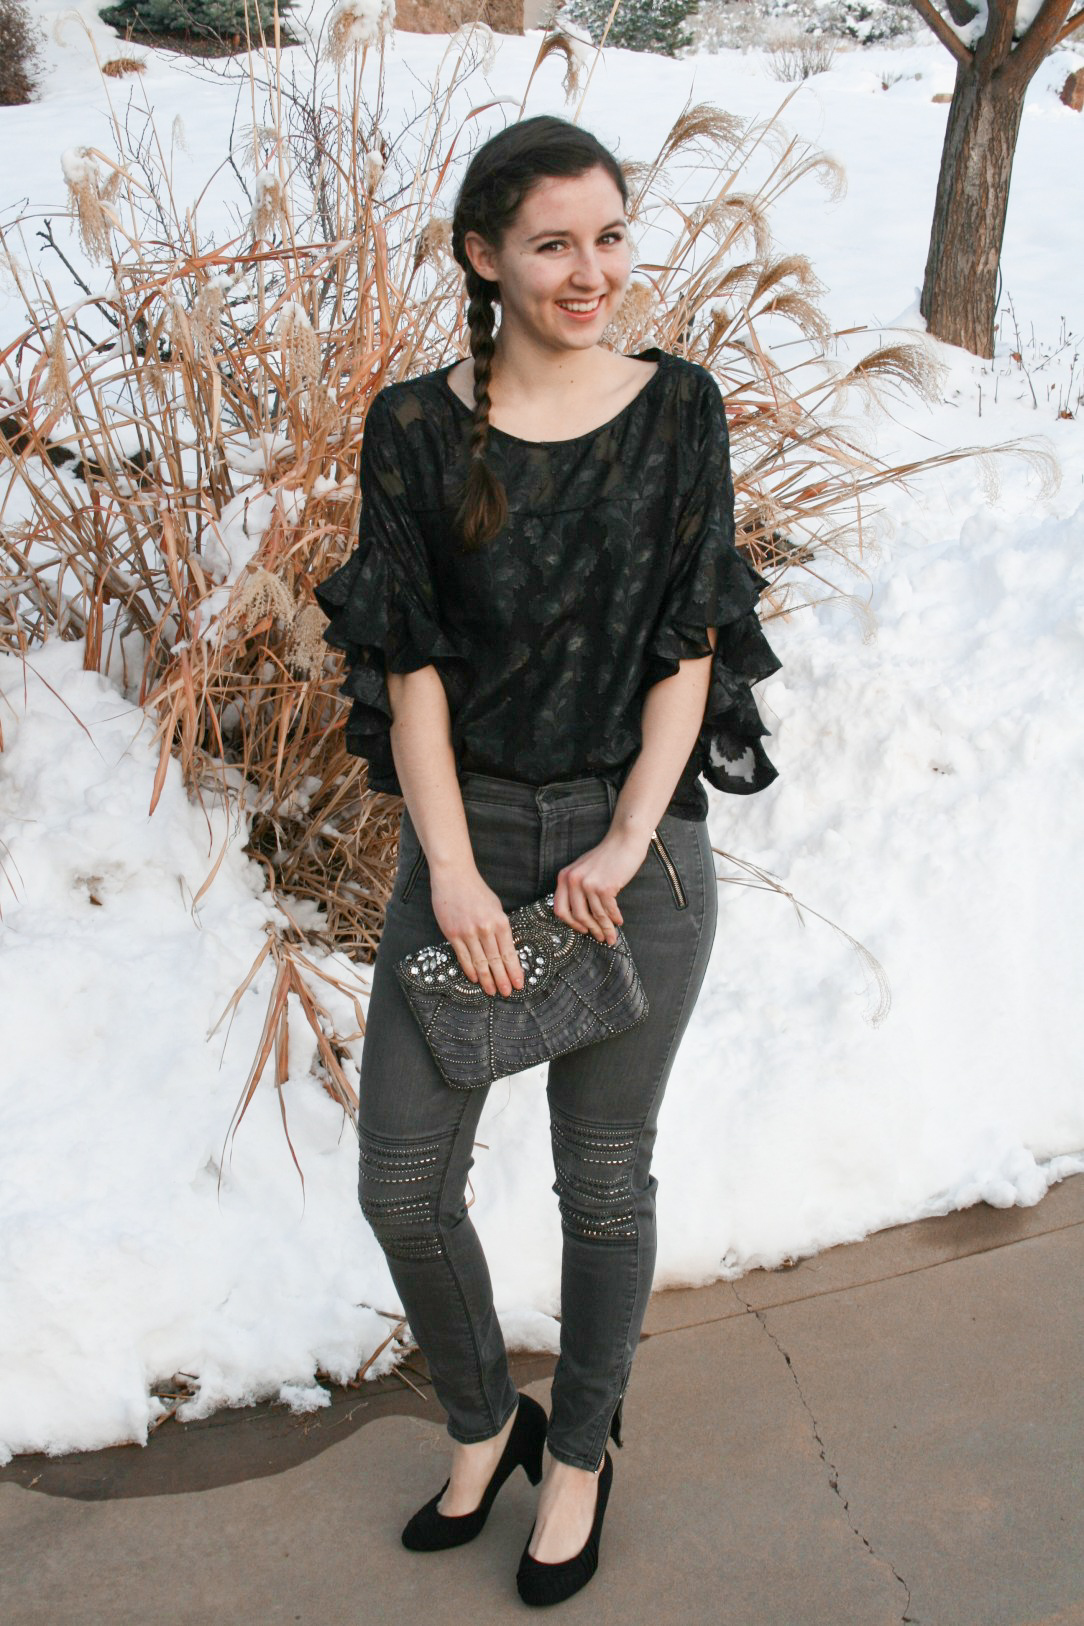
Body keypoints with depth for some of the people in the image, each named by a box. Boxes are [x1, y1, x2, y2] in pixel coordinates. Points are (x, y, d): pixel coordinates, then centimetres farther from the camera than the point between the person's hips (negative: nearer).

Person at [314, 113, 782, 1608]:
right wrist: (451, 870, -13)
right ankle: (484, 1424, 35)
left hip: (638, 841, -1)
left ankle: (580, 1454, 37)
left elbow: (692, 643, -3)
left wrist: (625, 841, -13)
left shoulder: (679, 408, -2)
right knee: (404, 1187, 6)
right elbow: (411, 661, -5)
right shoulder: (415, 429, -3)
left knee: (606, 1180, 12)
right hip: (465, 831, 1)